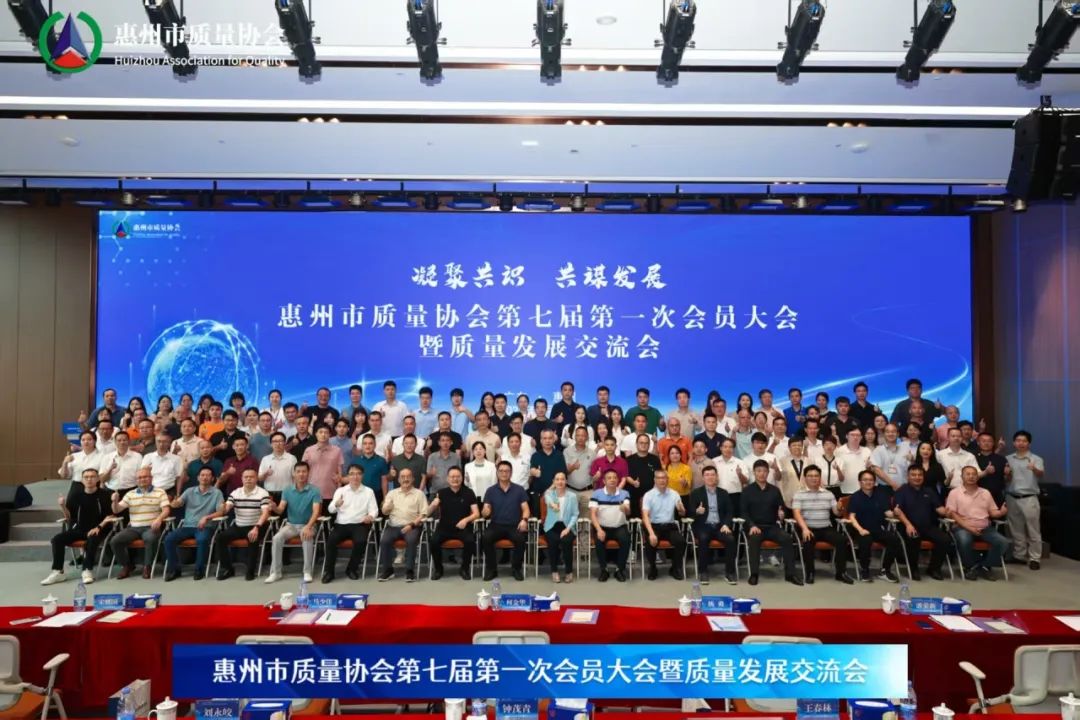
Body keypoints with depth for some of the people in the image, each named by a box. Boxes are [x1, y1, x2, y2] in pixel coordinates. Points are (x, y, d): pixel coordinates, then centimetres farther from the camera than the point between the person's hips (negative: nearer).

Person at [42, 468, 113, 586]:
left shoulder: (104, 494, -4)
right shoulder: (75, 495, 6)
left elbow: (110, 515, -5)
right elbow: (69, 517, 5)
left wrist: (99, 527, -18)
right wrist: (63, 506, -11)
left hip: (98, 529, -4)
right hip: (79, 529, 5)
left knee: (92, 539, -36)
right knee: (57, 539, -16)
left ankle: (87, 571, -29)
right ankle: (58, 571, -11)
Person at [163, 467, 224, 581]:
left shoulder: (216, 492, 3)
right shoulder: (190, 491, 13)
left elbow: (220, 512, -6)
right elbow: (177, 503, -1)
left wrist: (206, 517, -22)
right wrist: (175, 502, -26)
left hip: (205, 527, -4)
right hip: (188, 526, 4)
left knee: (202, 540, -35)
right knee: (169, 539, -20)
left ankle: (199, 569, -16)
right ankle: (174, 569, -5)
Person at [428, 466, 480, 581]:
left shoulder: (469, 492, 2)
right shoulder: (442, 493, 5)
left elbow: (476, 514, -2)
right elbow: (428, 512, -2)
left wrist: (466, 520, -22)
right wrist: (433, 505, -24)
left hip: (462, 527, -1)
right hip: (444, 527, 1)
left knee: (470, 541, -31)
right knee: (433, 541, -28)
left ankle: (465, 568, -5)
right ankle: (438, 568, -2)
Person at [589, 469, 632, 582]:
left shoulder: (624, 494, 2)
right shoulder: (597, 494, -1)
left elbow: (628, 512, -13)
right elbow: (592, 514, -6)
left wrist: (625, 509, -39)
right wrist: (599, 530, -21)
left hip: (620, 527, 1)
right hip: (602, 527, -1)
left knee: (626, 540, -29)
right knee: (599, 541, -31)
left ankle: (620, 569, -9)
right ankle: (603, 569, -10)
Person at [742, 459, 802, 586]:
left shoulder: (774, 490, 14)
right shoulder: (747, 490, 6)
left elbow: (782, 508, 13)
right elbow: (743, 511, -2)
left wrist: (781, 514, -13)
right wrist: (752, 525, -18)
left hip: (772, 526, 3)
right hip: (754, 526, -3)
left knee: (787, 538, -26)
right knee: (754, 539, -35)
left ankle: (789, 574, -18)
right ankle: (754, 574, -27)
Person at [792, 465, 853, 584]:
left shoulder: (828, 494, 14)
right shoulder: (799, 495, 1)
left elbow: (836, 512, 7)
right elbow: (797, 513, -11)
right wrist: (805, 529, -27)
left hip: (826, 528, 3)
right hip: (808, 528, -3)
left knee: (842, 539, -22)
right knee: (808, 541, -34)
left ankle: (841, 572, -9)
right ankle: (809, 573, -17)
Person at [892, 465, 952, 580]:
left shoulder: (929, 491, 18)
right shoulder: (902, 491, 1)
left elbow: (939, 507, 10)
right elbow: (897, 510, -12)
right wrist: (908, 524, -27)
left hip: (928, 526, 5)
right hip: (910, 526, -5)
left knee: (945, 539, -22)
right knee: (913, 538, -36)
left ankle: (934, 568, 0)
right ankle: (913, 569, -10)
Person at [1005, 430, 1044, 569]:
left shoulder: (1036, 459, -3)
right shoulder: (1008, 459, 8)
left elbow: (1041, 474, -23)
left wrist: (1034, 469, -45)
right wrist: (1007, 474, -11)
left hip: (1029, 498, -4)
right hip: (1012, 498, 4)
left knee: (1033, 530, 0)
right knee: (1016, 529, 12)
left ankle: (1034, 558, 8)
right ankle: (1019, 555, 21)